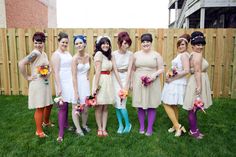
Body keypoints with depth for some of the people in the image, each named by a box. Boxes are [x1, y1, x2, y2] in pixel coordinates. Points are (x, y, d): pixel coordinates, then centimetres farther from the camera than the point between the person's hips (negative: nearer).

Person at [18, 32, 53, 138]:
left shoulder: (44, 54, 9)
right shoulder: (35, 53, -16)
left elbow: (48, 67, 22)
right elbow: (21, 63, -28)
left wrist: (49, 72, 0)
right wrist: (27, 77, -19)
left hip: (46, 83, 8)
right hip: (37, 83, -8)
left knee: (49, 105, 20)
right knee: (40, 107, 2)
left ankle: (46, 122, 45)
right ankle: (39, 131, 19)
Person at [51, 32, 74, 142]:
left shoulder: (68, 53, 12)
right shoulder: (56, 55, -10)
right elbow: (56, 72, -15)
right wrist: (59, 87, -19)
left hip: (70, 82, 6)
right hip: (62, 83, -6)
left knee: (66, 104, 15)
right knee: (62, 106, -4)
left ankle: (66, 124, 32)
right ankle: (61, 133, 4)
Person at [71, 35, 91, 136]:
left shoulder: (88, 56, 0)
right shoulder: (75, 58, -17)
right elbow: (74, 76, -19)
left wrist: (87, 76, 10)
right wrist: (76, 92, -20)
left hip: (85, 83, 5)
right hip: (77, 84, -5)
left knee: (85, 107, 13)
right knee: (76, 107, 8)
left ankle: (84, 125, 35)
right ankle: (78, 128, 23)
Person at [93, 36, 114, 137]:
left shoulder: (108, 55, 17)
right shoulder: (99, 54, -7)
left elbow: (109, 70, 11)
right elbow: (97, 71, -14)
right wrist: (96, 85, -17)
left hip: (108, 81, 8)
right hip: (100, 81, -7)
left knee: (105, 107, 10)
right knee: (99, 107, 5)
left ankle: (104, 128, 20)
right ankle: (99, 128, 19)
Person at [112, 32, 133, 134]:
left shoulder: (130, 54, -6)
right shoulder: (114, 54, -9)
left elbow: (129, 70, -9)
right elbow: (115, 70, -11)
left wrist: (126, 86, -15)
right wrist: (121, 86, -14)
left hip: (126, 77, 0)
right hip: (116, 78, 1)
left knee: (121, 102, -7)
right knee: (117, 102, 2)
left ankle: (128, 124, 14)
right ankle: (120, 125, 18)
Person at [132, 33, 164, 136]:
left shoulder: (156, 55, 3)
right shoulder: (136, 54, 8)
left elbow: (161, 69, 3)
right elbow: (133, 70, 11)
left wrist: (155, 74, -16)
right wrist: (132, 82, 7)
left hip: (152, 84, -1)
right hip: (139, 83, 2)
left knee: (151, 106, 3)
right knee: (140, 106, 6)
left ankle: (150, 128, 18)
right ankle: (142, 126, 23)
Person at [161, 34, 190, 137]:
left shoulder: (184, 55, -13)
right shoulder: (180, 55, 16)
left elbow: (186, 71, -23)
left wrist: (172, 79, -18)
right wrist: (168, 74, -4)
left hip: (177, 84, -10)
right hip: (174, 83, 10)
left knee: (167, 104, -5)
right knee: (173, 105, 16)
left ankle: (178, 126, 2)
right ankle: (176, 126, 29)